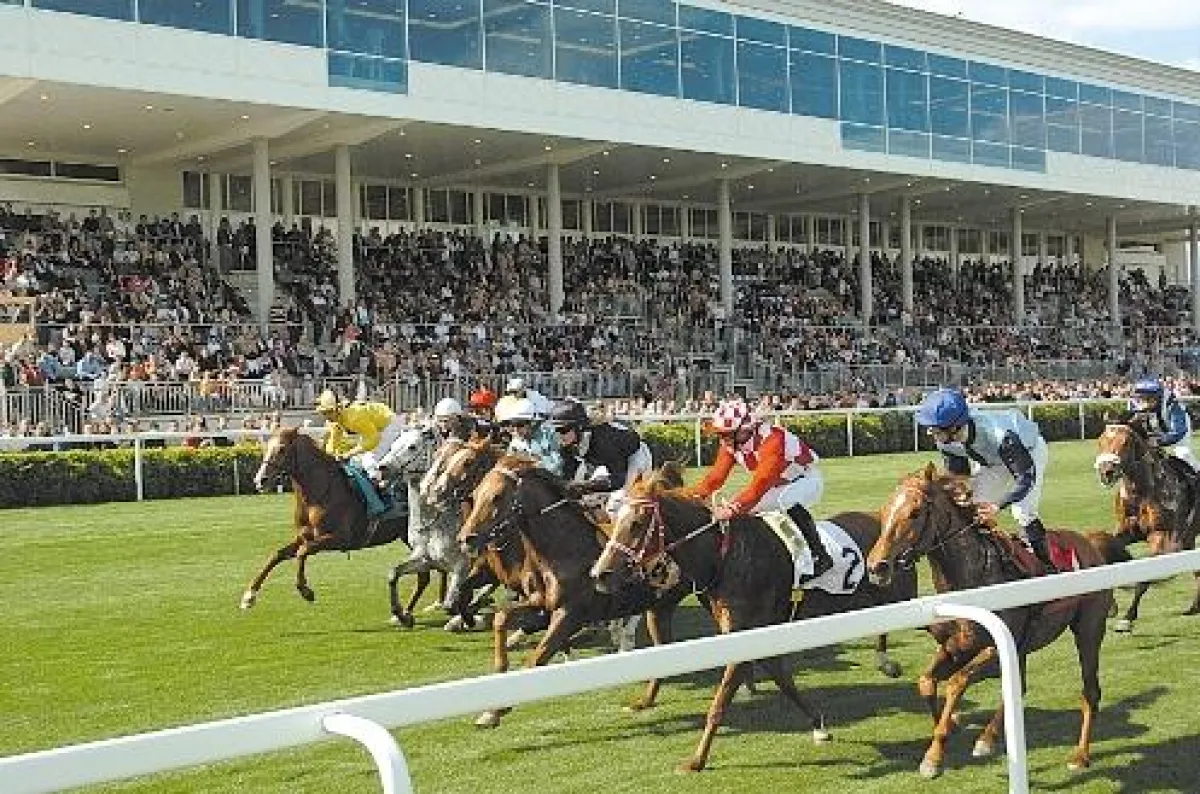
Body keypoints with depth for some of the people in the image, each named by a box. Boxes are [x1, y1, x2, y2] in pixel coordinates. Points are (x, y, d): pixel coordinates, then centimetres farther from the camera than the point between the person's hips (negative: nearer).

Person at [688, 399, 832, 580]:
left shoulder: (772, 438, -36)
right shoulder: (731, 443, -11)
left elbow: (760, 484, -44)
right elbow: (716, 477, -12)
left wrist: (733, 507, -55)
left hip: (807, 479, -8)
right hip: (780, 486, 8)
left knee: (787, 501, -36)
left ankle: (820, 555, -28)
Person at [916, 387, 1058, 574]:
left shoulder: (998, 435, -48)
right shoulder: (946, 442, -27)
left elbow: (1026, 477, -46)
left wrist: (997, 506, -58)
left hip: (1030, 451, -6)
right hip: (991, 462, 6)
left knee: (1022, 512, -20)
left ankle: (1048, 568, -6)